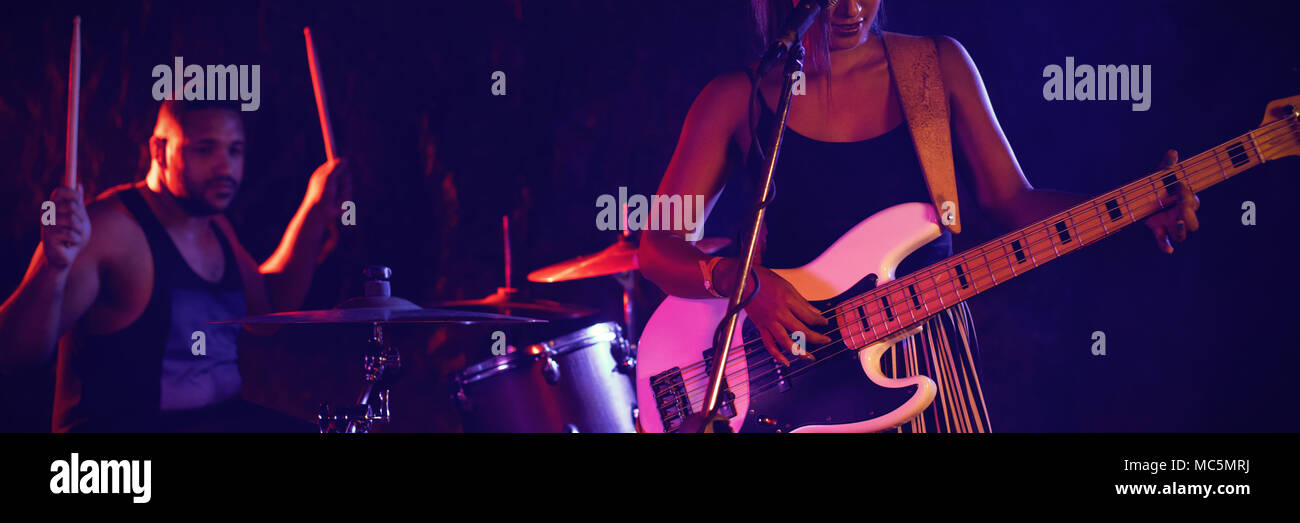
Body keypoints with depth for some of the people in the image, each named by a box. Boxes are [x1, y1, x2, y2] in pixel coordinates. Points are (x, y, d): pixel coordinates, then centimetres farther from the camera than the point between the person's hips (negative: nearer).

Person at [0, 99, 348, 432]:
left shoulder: (215, 227, 11)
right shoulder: (109, 229, -16)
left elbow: (268, 308, 25)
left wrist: (314, 216, 16)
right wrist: (55, 268, -41)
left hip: (222, 417, 9)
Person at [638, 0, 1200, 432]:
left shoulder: (938, 65, 4)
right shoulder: (738, 98, -2)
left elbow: (1011, 200, 3)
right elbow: (659, 248, -3)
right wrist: (743, 282, -22)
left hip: (930, 351, 2)